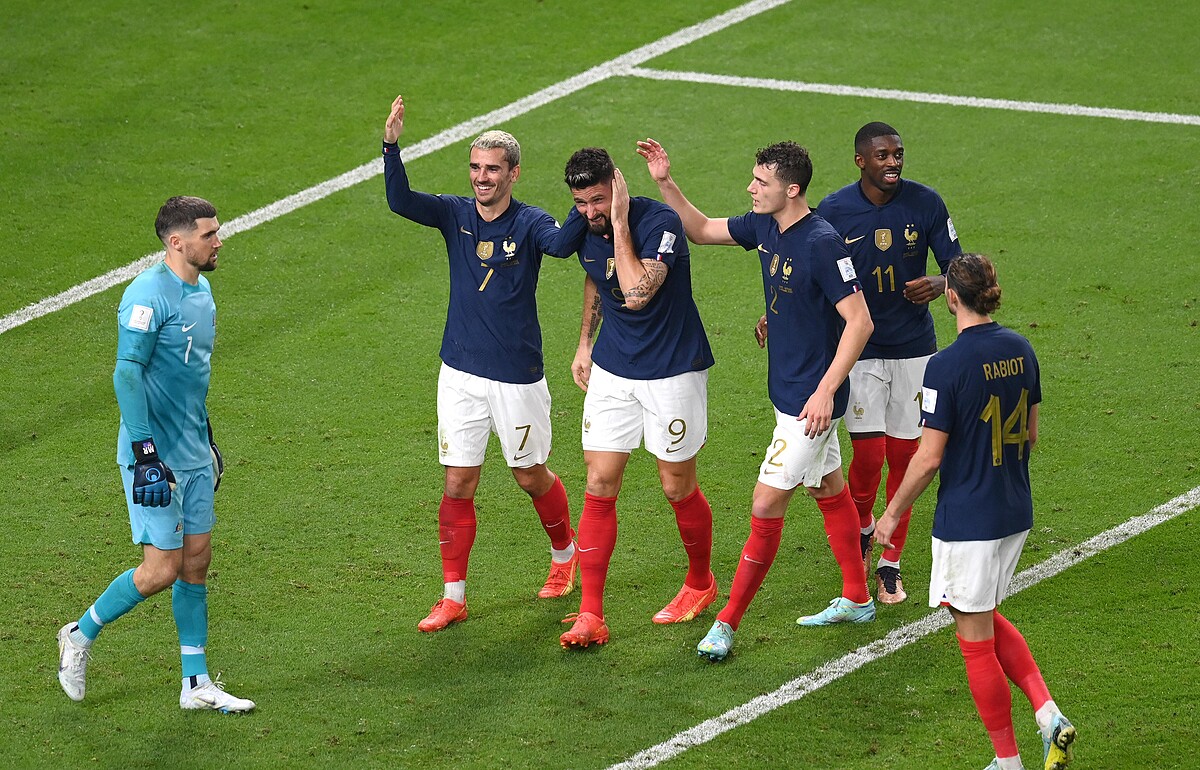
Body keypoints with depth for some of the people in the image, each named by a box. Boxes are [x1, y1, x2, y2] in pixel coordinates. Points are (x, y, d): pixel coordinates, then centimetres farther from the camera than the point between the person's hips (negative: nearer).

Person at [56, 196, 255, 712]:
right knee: (162, 569, -8)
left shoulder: (201, 291, 11)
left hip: (194, 453, 9)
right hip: (154, 455, -8)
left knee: (197, 560, 9)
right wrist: (145, 452, -28)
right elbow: (127, 374, -24)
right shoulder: (148, 295, -18)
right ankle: (82, 635, 14)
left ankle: (196, 683, 15)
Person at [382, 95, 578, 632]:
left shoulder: (529, 224, -10)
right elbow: (400, 201, -17)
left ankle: (565, 554, 40)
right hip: (461, 373, 3)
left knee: (531, 476, 13)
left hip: (518, 376, -3)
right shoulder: (455, 214, -1)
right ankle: (453, 597, 10)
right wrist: (392, 147, -33)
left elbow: (561, 242, -32)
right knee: (458, 484, 3)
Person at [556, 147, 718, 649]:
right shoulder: (582, 227, -3)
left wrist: (619, 224, -32)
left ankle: (701, 583, 33)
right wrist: (584, 343, 17)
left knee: (678, 489, 6)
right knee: (599, 487, -2)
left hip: (673, 372, -5)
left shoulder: (659, 222, -23)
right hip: (612, 370, 5)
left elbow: (636, 294, -36)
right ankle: (591, 616, -1)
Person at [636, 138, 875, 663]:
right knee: (828, 491, 20)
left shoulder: (822, 242, -24)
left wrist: (826, 390, -26)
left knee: (767, 505, -6)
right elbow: (702, 230, 17)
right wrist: (665, 183, 3)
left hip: (810, 398, -9)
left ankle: (728, 621, 0)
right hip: (788, 389, 9)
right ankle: (856, 600, 34)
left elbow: (859, 320, -24)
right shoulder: (765, 227, 1)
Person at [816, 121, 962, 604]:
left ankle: (891, 564, 19)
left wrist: (938, 285, -22)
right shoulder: (833, 211, -8)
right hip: (859, 348, -2)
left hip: (914, 347, 2)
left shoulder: (925, 203, -5)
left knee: (903, 457, 5)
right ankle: (861, 525, 23)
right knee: (869, 455, -10)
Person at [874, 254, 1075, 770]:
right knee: (986, 620, 24)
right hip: (1015, 513, 7)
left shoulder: (947, 366, -19)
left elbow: (929, 459, -17)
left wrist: (892, 515, -4)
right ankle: (1048, 714, 8)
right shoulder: (1020, 350, 1)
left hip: (967, 521, -7)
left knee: (976, 641, 6)